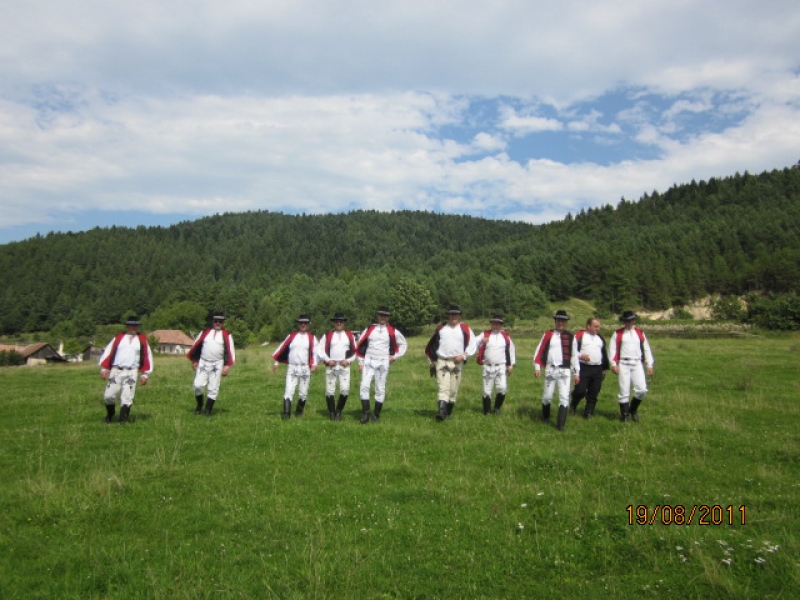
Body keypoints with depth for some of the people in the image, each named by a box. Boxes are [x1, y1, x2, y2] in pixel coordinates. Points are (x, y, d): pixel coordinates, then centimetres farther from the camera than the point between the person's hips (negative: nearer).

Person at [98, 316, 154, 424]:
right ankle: (109, 415, 27)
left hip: (132, 373, 0)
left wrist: (145, 374, 5)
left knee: (127, 398, -2)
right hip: (115, 371, 0)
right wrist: (104, 369, -2)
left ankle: (123, 420, 6)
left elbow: (147, 356, 9)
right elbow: (108, 352, 5)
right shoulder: (119, 337, 8)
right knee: (108, 396, 2)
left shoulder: (142, 339, 9)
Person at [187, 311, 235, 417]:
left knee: (213, 388, 1)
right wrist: (194, 361, 6)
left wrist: (227, 366, -10)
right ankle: (199, 406, 20)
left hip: (217, 365, -1)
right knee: (198, 385, -4)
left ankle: (208, 410, 12)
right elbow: (196, 346, 10)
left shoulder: (226, 335, 2)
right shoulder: (205, 332, 8)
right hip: (203, 363, 2)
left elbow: (230, 351, -3)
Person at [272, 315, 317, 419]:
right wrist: (276, 363, 4)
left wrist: (314, 365, -12)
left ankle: (299, 412, 25)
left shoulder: (311, 338, 5)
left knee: (303, 393, 7)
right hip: (292, 368, 0)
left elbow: (315, 352, 0)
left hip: (305, 369, 0)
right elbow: (282, 348, 7)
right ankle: (286, 414, -9)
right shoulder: (291, 336, 7)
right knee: (289, 391, -9)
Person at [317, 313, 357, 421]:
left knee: (345, 389, -10)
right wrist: (327, 360, -9)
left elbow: (354, 350, 11)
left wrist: (348, 360, -3)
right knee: (330, 391, 1)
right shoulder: (327, 335, 5)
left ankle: (338, 411, 9)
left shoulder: (349, 335, 9)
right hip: (330, 366, 0)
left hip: (344, 366, 0)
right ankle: (332, 413, 14)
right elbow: (320, 349, 3)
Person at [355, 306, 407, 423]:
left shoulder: (392, 331, 4)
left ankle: (376, 415, 13)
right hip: (369, 362, 1)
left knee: (380, 389, 2)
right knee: (364, 386, -13)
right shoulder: (369, 329, 6)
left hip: (383, 363, 0)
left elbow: (403, 344, 15)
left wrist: (395, 356, 5)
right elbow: (360, 345, 10)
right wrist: (360, 362, 6)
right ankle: (366, 413, -9)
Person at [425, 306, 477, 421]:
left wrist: (463, 356, -10)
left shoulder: (465, 329, 4)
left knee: (453, 389, 6)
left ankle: (448, 412, 19)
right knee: (443, 387, -12)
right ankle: (441, 411, -22)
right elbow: (431, 345, 16)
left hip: (457, 363, 0)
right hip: (442, 362, 0)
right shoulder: (441, 328, 9)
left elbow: (473, 344, 1)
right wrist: (432, 361, 13)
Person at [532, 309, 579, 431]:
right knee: (547, 396, 9)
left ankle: (561, 424, 2)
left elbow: (574, 355, 10)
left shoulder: (570, 337, 5)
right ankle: (545, 416, 34)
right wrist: (537, 367, -8)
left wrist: (576, 373, 10)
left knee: (564, 397, -4)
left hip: (565, 371, 1)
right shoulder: (548, 335, 1)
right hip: (550, 370, -1)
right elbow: (540, 350, -1)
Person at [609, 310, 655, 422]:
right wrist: (614, 364, -8)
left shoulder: (640, 333, 12)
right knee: (624, 391, -1)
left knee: (642, 389, -7)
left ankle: (633, 409, 18)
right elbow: (612, 349, 1)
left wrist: (650, 365, 8)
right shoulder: (618, 333, 5)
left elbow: (647, 349, 13)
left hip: (637, 364, 2)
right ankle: (624, 415, 12)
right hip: (623, 364, -2)